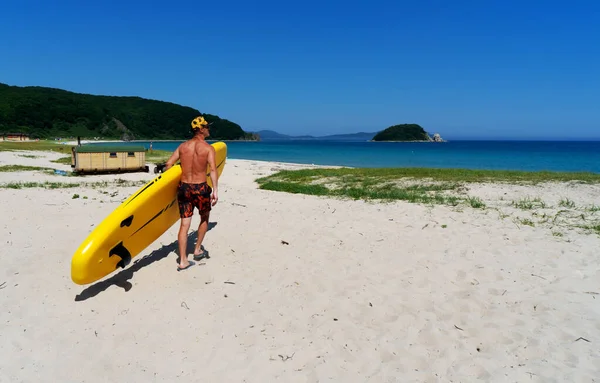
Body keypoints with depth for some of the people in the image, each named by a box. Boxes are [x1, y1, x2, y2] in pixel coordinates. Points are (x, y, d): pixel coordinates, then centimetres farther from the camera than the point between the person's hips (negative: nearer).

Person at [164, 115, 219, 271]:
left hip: (183, 187, 4)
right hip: (200, 188, -3)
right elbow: (212, 169, -17)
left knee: (184, 225, 5)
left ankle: (183, 261, 6)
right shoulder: (208, 148, -5)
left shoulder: (182, 146, 7)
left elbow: (168, 165, 5)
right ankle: (197, 250, 30)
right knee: (204, 218, 22)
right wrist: (215, 190, -20)